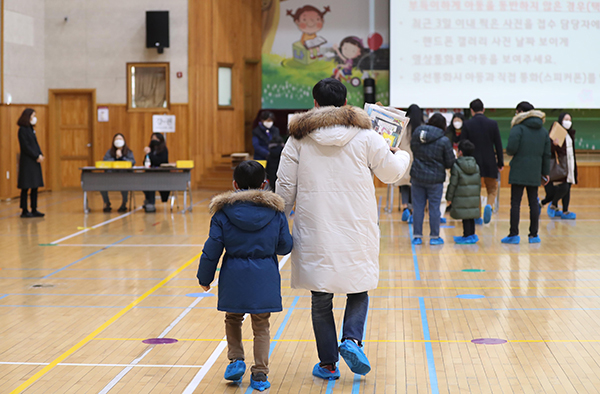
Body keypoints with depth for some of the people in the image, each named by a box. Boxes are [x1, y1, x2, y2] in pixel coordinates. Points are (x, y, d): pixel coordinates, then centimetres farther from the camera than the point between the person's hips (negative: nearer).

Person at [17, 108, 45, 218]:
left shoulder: (31, 129, 15)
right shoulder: (22, 130, -10)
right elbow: (25, 147, -15)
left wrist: (40, 155, 0)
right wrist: (37, 156, -15)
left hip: (35, 162, 9)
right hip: (27, 162, -8)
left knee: (35, 186, 8)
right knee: (26, 187, -4)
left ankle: (34, 209, 13)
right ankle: (24, 211, 0)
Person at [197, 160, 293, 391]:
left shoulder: (224, 212, -4)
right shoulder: (275, 211, -1)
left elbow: (212, 249, -3)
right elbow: (285, 246, 5)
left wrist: (205, 278, 9)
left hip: (235, 278, 0)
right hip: (265, 278, 1)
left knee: (233, 319, 22)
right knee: (261, 326, 9)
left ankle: (236, 359, 10)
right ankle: (260, 374, 5)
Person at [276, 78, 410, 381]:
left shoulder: (299, 138, 1)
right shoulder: (364, 136, -1)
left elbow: (285, 186, 2)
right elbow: (391, 173, 9)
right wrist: (402, 155, 31)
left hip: (314, 233, 1)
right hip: (356, 230, 0)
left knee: (321, 297, 10)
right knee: (359, 287, 16)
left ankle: (328, 363, 14)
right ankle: (352, 339, -6)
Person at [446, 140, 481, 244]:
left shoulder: (456, 166, -11)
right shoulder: (476, 166, 7)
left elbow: (453, 184, -10)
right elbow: (479, 183, 13)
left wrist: (449, 197, -1)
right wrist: (478, 194, 23)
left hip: (461, 199, -6)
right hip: (474, 198, 6)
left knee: (465, 217, -2)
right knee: (471, 216, 12)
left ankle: (467, 236, 1)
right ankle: (472, 235, 17)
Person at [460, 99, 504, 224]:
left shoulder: (467, 125, -3)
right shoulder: (493, 124, 0)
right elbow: (498, 145, 2)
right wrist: (500, 163, 11)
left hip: (472, 164, 0)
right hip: (489, 163, 0)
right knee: (492, 189, 13)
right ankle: (489, 206, -16)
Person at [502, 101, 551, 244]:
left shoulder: (518, 128, -7)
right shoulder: (543, 131, 13)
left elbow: (511, 148, -17)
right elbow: (546, 154, 14)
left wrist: (509, 151, 6)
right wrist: (545, 172, 19)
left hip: (518, 172, -5)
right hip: (535, 173, 5)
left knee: (515, 203, -2)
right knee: (533, 203, 10)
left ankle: (514, 235, -4)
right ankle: (534, 235, 12)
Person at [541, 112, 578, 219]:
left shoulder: (570, 134, 15)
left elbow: (571, 150, 17)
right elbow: (549, 150, -15)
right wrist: (554, 144, -31)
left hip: (570, 165, 8)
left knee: (568, 188, 3)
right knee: (563, 188, -14)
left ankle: (565, 211, 5)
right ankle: (553, 205, 8)